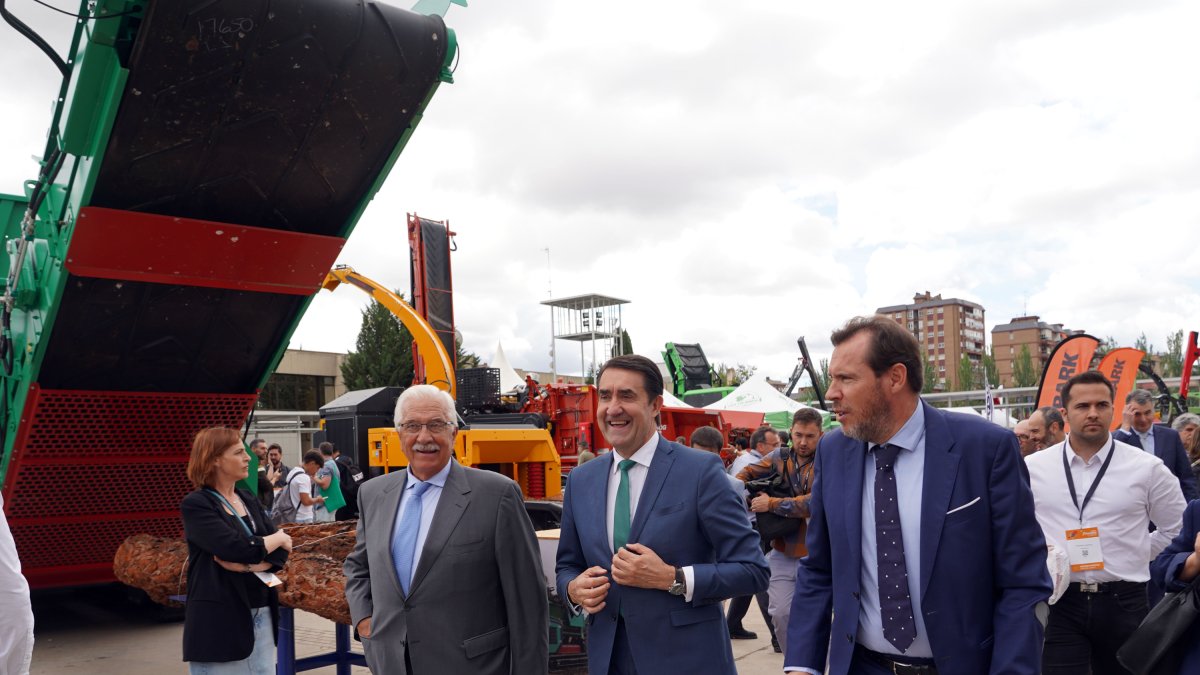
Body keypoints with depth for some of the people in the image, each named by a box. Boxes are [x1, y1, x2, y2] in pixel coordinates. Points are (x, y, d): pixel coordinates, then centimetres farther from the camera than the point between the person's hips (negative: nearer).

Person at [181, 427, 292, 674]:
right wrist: (278, 538, -5)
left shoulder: (248, 499, 12)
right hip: (219, 621, -6)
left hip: (261, 615, 6)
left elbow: (281, 552, 4)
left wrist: (249, 564, -15)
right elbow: (237, 547, -21)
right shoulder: (196, 505, -9)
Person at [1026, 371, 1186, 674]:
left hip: (1124, 604, 1)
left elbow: (1178, 529, 10)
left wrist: (1136, 558, 4)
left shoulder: (1147, 467, -1)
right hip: (1059, 603, -1)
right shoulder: (1032, 468, 0)